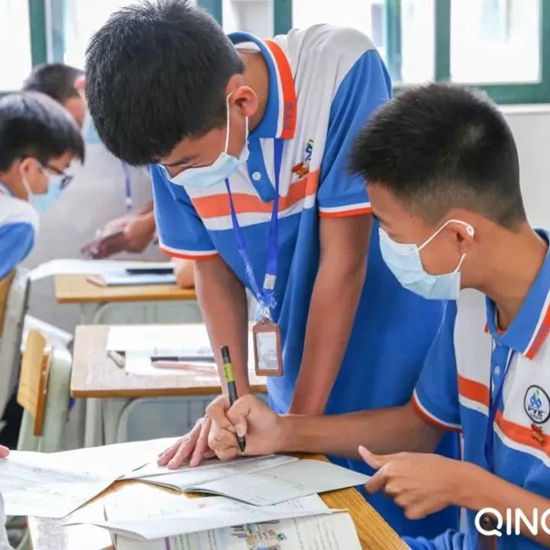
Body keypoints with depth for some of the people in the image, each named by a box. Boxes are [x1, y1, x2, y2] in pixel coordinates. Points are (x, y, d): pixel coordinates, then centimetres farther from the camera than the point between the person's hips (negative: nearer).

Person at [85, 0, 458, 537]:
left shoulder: (340, 70, -27)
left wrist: (299, 421, -18)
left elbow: (343, 260, -24)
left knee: (405, 520, 8)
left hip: (397, 369, -4)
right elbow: (213, 269, 0)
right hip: (299, 374, 4)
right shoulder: (179, 135, -12)